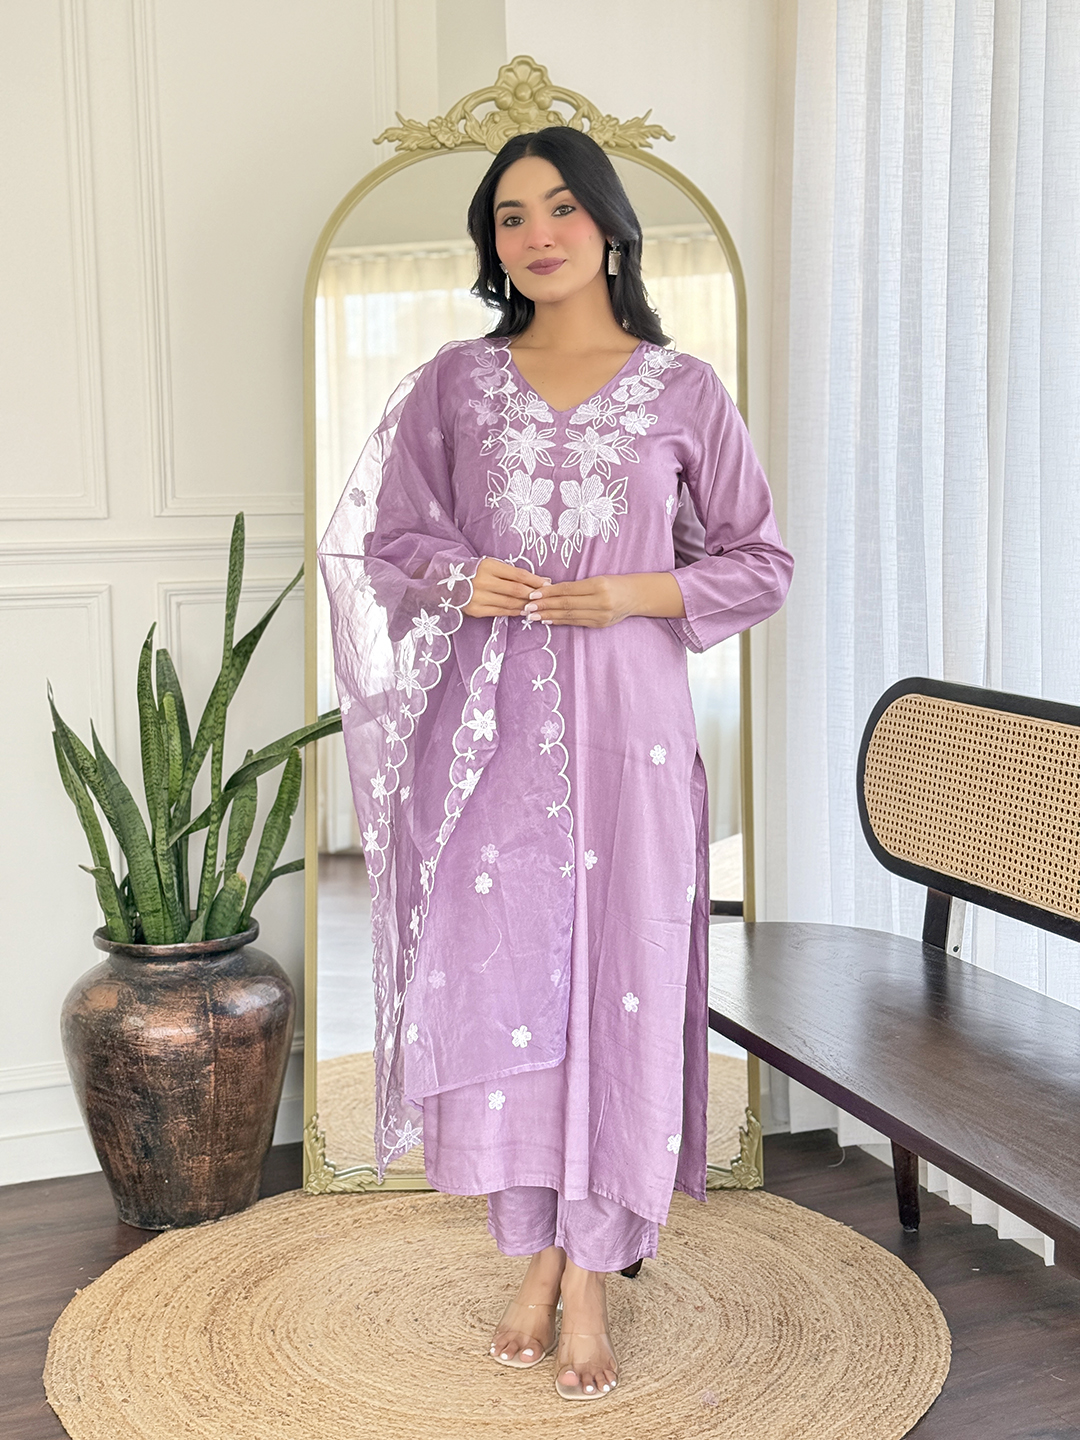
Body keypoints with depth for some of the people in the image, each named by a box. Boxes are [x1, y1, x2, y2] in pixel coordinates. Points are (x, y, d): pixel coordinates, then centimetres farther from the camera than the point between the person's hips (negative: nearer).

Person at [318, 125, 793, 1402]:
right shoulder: (454, 382, 8)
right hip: (489, 725, 2)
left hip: (623, 721, -1)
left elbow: (760, 561, 7)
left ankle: (589, 1286, 12)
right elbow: (371, 535, 12)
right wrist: (457, 580, -9)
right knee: (498, 979, 4)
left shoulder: (680, 388, 4)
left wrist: (636, 593, -9)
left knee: (616, 982, -1)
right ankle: (534, 1260, 21)